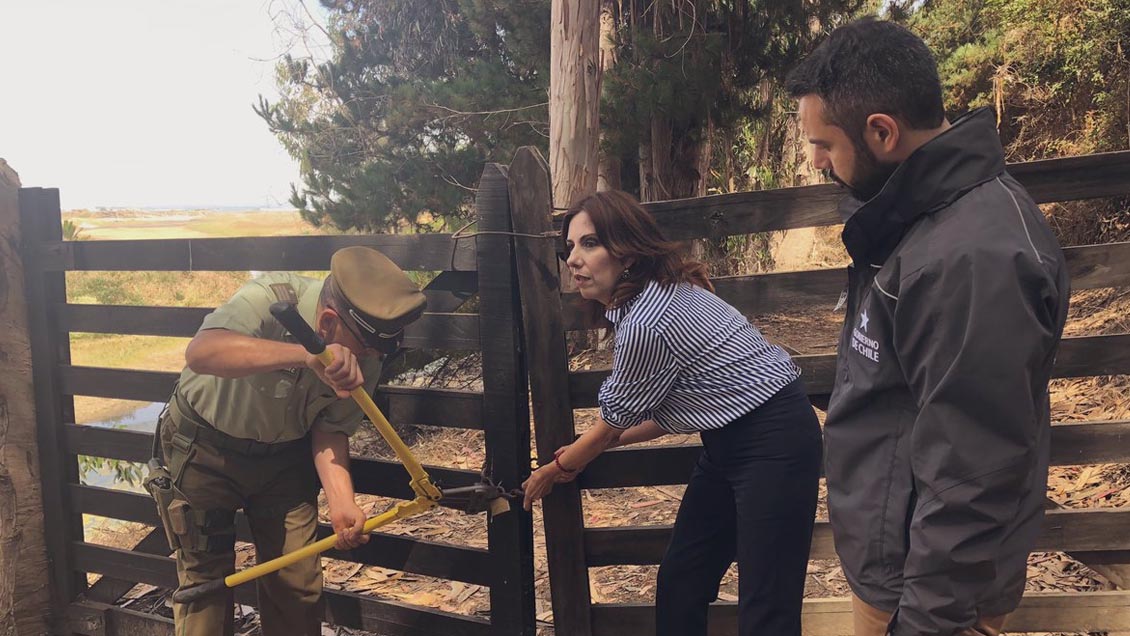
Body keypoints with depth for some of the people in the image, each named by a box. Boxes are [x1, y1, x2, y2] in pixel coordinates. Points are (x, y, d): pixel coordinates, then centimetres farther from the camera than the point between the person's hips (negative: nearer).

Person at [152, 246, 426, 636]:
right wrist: (306, 355, -63)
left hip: (283, 454, 4)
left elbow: (331, 431, -10)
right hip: (204, 449, -3)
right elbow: (201, 353, -51)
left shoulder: (366, 360, -17)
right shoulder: (273, 298, -33)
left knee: (298, 587, 4)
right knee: (205, 582, -1)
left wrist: (341, 502, -27)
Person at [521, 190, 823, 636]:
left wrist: (555, 470, 7)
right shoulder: (656, 295, 4)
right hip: (731, 439, 10)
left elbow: (613, 422, -9)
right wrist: (605, 443, 15)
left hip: (774, 441, -10)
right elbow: (667, 409, 13)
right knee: (679, 582, 13)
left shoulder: (645, 324, -25)